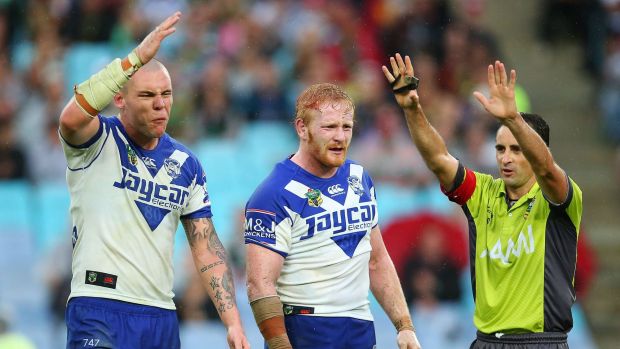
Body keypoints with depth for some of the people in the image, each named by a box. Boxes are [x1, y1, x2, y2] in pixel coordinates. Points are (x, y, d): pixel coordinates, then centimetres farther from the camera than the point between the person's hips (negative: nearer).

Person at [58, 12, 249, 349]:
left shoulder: (186, 164, 14)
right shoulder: (98, 142, -1)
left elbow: (207, 248, 14)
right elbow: (72, 118, -27)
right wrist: (138, 57, -30)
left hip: (161, 317, 6)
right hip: (99, 310, -6)